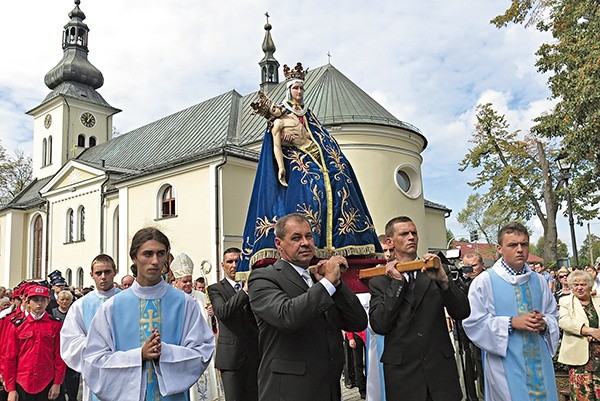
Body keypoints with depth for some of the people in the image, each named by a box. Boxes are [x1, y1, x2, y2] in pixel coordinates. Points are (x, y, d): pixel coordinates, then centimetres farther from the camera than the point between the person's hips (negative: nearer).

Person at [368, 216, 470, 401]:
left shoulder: (435, 272, 4)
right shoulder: (379, 281, 0)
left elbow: (462, 313, -3)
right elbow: (379, 326, -11)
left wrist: (443, 279, -18)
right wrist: (397, 281, -12)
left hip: (440, 367, 2)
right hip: (401, 371, -1)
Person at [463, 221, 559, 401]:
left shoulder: (539, 281, 8)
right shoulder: (484, 281, -8)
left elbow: (553, 314, 14)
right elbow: (473, 322, -12)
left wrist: (544, 324, -9)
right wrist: (512, 322, -20)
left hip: (540, 363, 5)